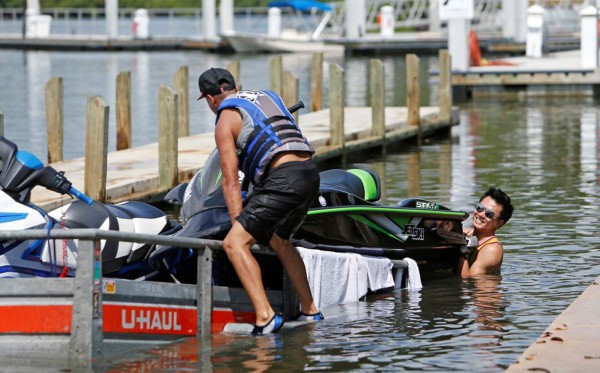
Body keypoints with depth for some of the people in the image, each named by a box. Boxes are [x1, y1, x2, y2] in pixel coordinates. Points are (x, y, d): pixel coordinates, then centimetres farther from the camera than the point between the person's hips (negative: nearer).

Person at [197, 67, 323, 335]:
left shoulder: (225, 119, 6)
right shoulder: (267, 96, 27)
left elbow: (231, 181, 2)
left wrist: (238, 224, 3)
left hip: (283, 179, -8)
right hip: (311, 172, 8)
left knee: (234, 244, -9)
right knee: (279, 241, 31)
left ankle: (265, 317, -22)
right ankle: (310, 312, 36)